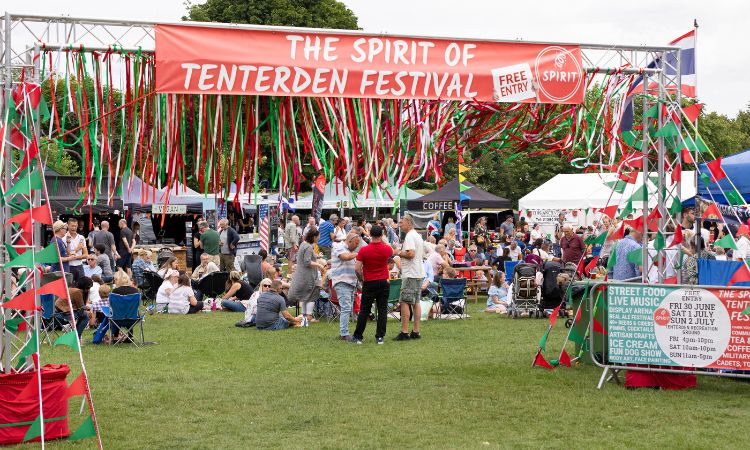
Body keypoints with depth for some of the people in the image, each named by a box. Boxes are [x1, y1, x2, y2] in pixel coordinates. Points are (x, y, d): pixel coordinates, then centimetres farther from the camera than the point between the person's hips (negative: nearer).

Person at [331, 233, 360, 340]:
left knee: (348, 309, 9)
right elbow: (346, 257, -23)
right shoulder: (339, 247, -5)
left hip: (351, 283, 10)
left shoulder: (350, 251, 23)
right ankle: (344, 334, -15)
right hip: (342, 282, -10)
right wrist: (357, 254, -10)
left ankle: (342, 332, 12)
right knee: (346, 309, -14)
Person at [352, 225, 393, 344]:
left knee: (364, 311, 5)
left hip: (369, 283, -1)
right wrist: (382, 241, 19)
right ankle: (380, 337, 3)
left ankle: (357, 336, 8)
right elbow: (392, 252, 21)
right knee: (382, 310, 6)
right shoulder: (386, 249, -5)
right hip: (383, 283, 1)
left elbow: (357, 268, -11)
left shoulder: (363, 250, -11)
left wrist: (362, 278, 5)